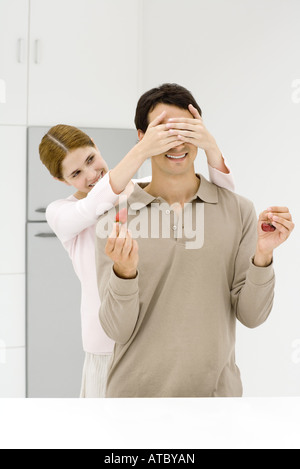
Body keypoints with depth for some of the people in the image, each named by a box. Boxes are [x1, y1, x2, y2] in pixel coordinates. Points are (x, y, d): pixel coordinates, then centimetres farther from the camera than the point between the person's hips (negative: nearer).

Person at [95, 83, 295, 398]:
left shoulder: (238, 210, -2)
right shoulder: (116, 218, -6)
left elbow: (251, 316, -4)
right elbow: (118, 330, -9)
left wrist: (262, 255, -19)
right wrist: (124, 272, -26)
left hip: (215, 387, 1)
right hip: (138, 389, -1)